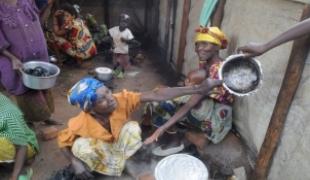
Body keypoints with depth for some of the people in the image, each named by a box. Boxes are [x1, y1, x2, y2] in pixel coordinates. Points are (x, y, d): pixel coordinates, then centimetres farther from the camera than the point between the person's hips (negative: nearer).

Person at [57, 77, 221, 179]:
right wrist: (75, 162, -32)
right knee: (81, 145, -31)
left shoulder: (121, 100, -33)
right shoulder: (80, 124, -32)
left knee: (132, 127, -29)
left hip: (122, 143, 1)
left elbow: (156, 95, -40)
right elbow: (62, 141, -13)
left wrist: (198, 89, -45)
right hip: (100, 149, -1)